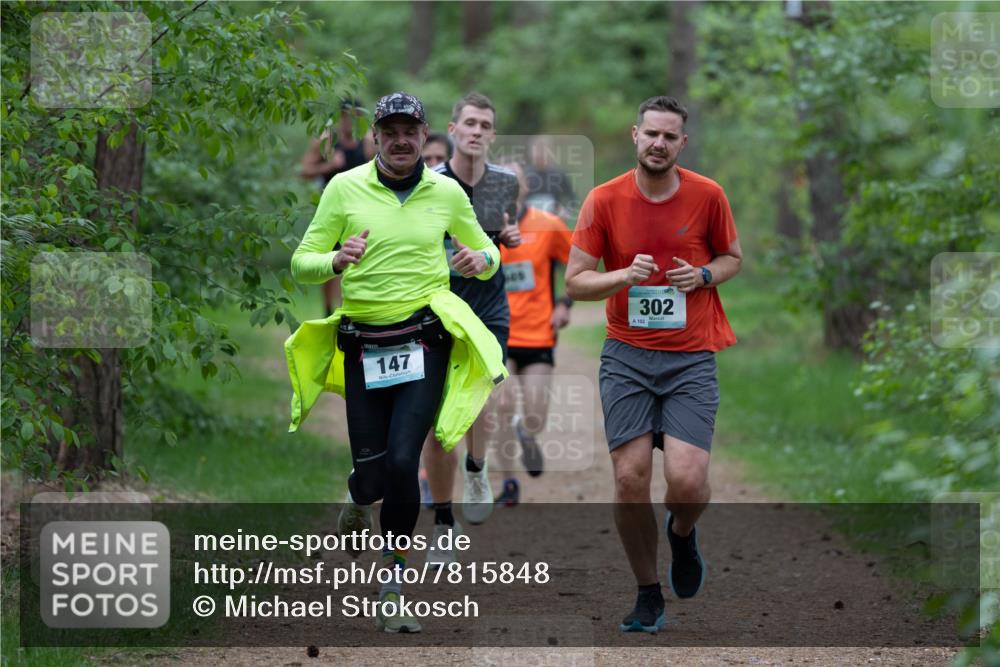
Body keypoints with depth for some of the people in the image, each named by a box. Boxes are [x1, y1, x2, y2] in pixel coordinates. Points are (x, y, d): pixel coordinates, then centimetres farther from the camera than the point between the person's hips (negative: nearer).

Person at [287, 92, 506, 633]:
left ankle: (393, 586, 1)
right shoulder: (344, 188, 0)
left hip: (424, 343, 0)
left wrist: (482, 261, -8)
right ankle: (358, 499, 42)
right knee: (372, 471, 1)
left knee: (402, 462, -16)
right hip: (362, 348, 1)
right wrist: (336, 262, -21)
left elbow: (487, 252, 17)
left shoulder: (446, 193, 4)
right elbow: (301, 264, 1)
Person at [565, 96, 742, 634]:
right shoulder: (604, 200, -3)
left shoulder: (707, 196, -1)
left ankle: (682, 533, 23)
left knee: (686, 481, -14)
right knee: (630, 477, -6)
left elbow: (732, 257, 14)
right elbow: (575, 281, -1)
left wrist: (703, 276, -8)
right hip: (626, 356, 1)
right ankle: (647, 593, 13)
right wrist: (624, 276, -20)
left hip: (691, 358, 0)